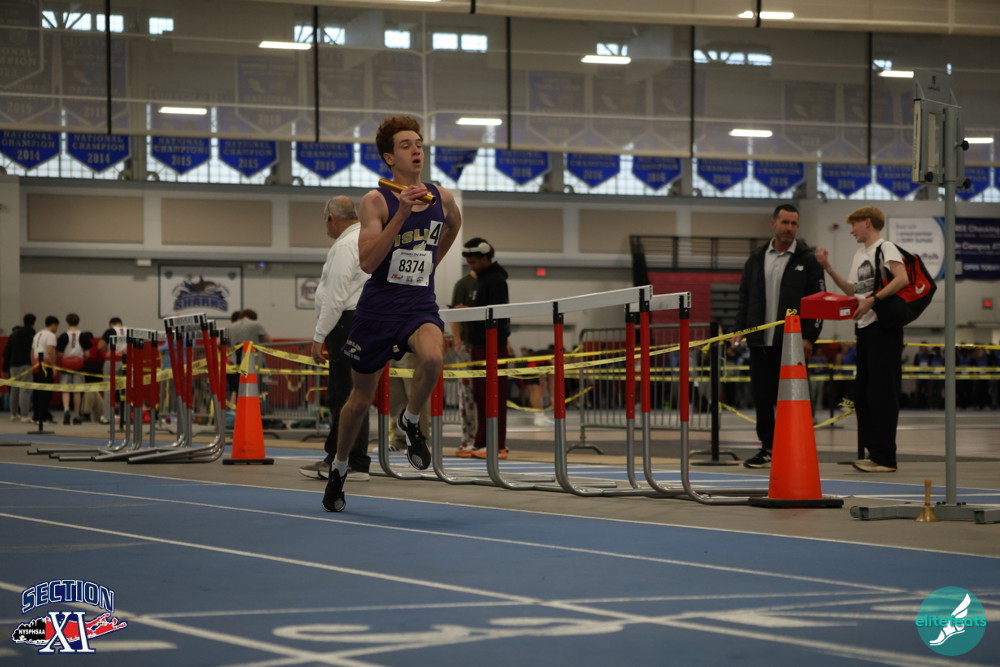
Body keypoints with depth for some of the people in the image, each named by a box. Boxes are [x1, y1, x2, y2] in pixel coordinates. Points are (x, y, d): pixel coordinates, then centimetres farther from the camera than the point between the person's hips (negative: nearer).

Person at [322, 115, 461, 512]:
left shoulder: (441, 198, 2)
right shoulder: (376, 201, -9)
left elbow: (453, 225, 28)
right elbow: (367, 262, -21)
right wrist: (402, 214, -27)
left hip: (420, 304, 2)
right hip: (379, 305, -2)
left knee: (432, 356, -32)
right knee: (361, 398, 10)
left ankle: (410, 421, -3)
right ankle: (339, 470, 34)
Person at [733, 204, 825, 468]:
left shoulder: (807, 260, -1)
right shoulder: (757, 259, 11)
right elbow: (745, 296, 16)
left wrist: (809, 337, -11)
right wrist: (740, 330, 6)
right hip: (760, 341, 4)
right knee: (761, 396, 6)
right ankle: (768, 447, 16)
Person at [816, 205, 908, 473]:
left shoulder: (886, 248, -6)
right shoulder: (859, 255, 20)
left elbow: (902, 279, -20)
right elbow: (853, 291, 20)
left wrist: (873, 300, -23)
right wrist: (828, 268, 14)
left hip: (884, 327, -9)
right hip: (864, 327, 9)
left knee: (882, 391, -9)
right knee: (862, 393, 9)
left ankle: (884, 457, -8)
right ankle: (870, 452, 15)